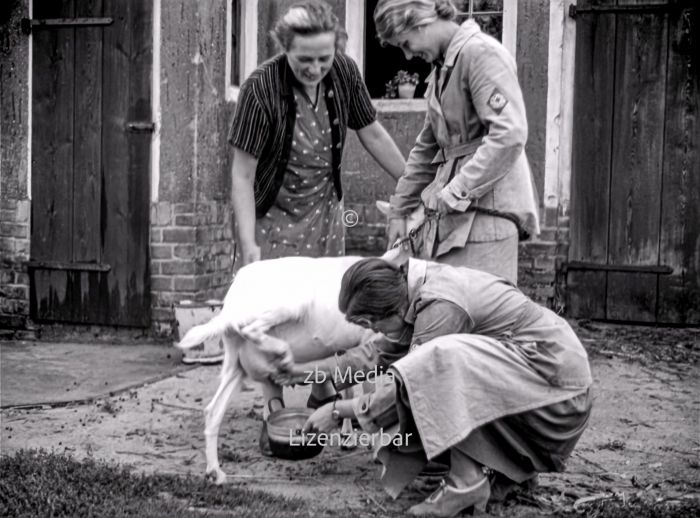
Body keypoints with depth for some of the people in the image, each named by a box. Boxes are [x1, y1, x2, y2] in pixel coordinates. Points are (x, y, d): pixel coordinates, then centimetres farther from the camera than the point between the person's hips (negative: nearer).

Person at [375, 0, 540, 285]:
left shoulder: (481, 52, -10)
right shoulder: (442, 67, 19)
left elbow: (509, 135, -21)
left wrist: (454, 194, -19)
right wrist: (400, 210, 21)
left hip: (485, 206, -8)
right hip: (447, 211, 9)